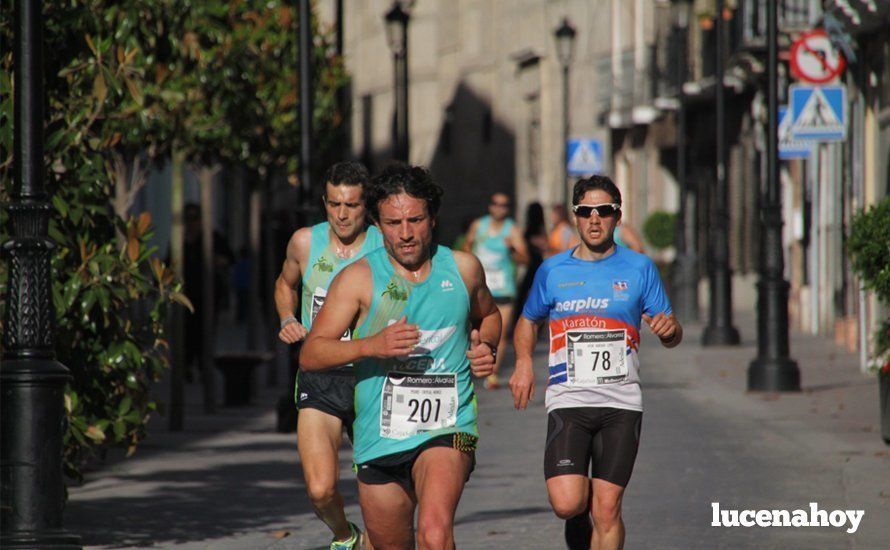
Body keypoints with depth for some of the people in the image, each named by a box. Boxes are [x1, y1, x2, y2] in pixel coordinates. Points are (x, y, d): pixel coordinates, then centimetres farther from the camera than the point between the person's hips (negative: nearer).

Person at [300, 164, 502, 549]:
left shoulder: (463, 268, 4)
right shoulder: (359, 278, -3)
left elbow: (488, 315, 28)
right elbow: (310, 355, -10)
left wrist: (484, 346, 5)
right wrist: (371, 345, -26)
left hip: (446, 429, -1)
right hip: (379, 439, 1)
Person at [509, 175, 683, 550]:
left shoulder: (640, 269, 7)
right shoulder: (552, 271, 9)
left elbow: (671, 336, 10)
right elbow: (528, 321, 24)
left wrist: (670, 329, -15)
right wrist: (523, 361, 5)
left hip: (622, 402, 0)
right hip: (568, 399, 0)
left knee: (607, 506, -5)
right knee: (566, 503, -15)